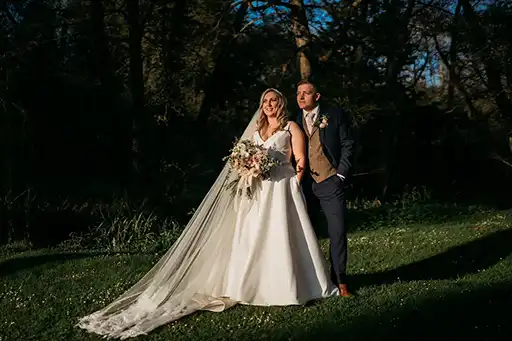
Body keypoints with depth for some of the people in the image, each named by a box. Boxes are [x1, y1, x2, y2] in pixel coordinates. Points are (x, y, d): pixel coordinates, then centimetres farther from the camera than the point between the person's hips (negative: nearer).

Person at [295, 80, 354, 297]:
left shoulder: (335, 116, 3)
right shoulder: (294, 121, 9)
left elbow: (347, 145, 2)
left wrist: (341, 174, -5)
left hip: (330, 182, -2)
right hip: (303, 184, 2)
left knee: (338, 232, -3)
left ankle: (339, 281, 7)